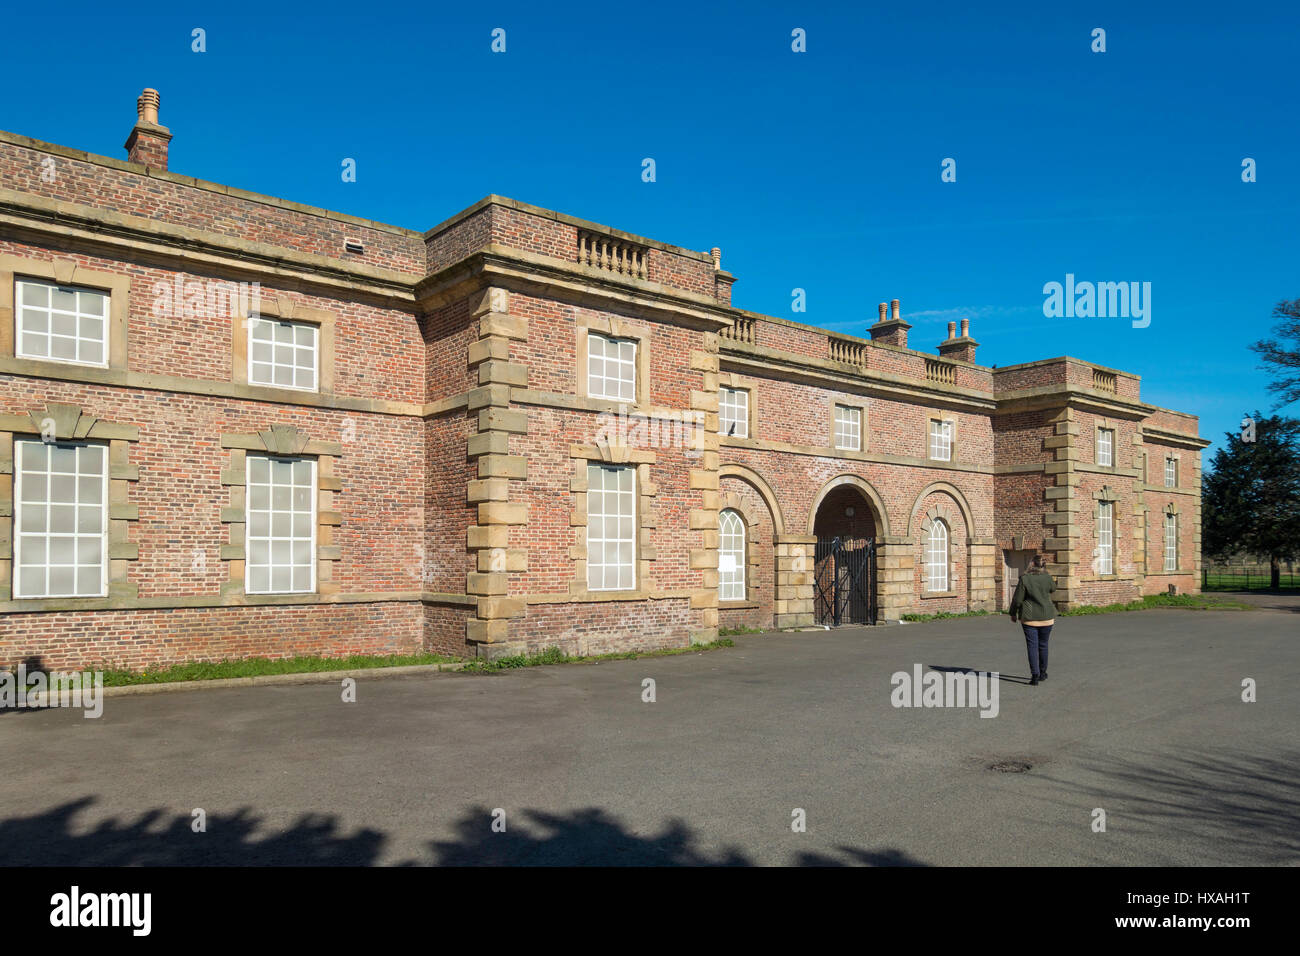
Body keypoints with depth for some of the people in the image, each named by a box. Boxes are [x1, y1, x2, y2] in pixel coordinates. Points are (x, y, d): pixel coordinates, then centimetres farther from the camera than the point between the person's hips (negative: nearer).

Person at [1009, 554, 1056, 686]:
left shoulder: (1024, 579, -12)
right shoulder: (1047, 578, -6)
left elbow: (1017, 599, -8)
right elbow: (1053, 588, 18)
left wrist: (1013, 613, 6)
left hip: (1029, 617, -2)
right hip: (1046, 617, 2)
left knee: (1032, 646, 1)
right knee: (1043, 645, 16)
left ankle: (1035, 675, -6)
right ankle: (1042, 673, 29)